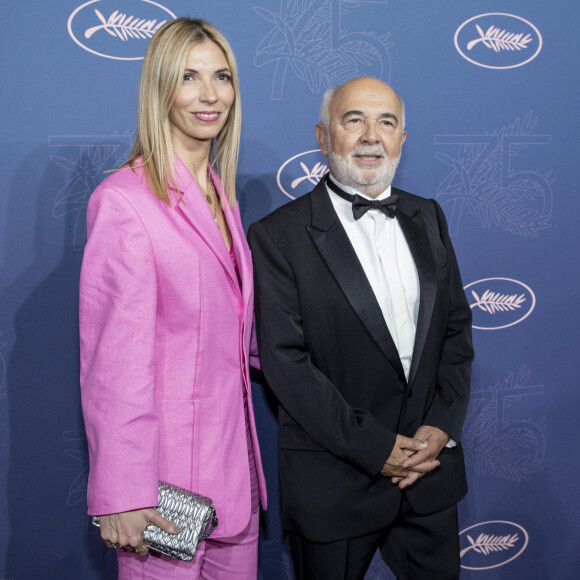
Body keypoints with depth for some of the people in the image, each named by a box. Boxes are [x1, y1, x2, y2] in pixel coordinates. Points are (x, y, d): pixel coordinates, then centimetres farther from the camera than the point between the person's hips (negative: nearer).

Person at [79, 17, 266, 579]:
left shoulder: (220, 196, 10)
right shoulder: (124, 200, -15)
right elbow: (114, 359, -18)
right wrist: (122, 493, -18)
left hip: (233, 451, 8)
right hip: (167, 460, -7)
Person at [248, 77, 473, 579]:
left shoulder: (427, 218, 7)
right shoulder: (278, 236, -10)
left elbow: (457, 326, 8)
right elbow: (284, 360, -15)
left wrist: (443, 425, -5)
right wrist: (374, 448, -16)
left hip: (432, 467, 5)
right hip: (335, 482, -4)